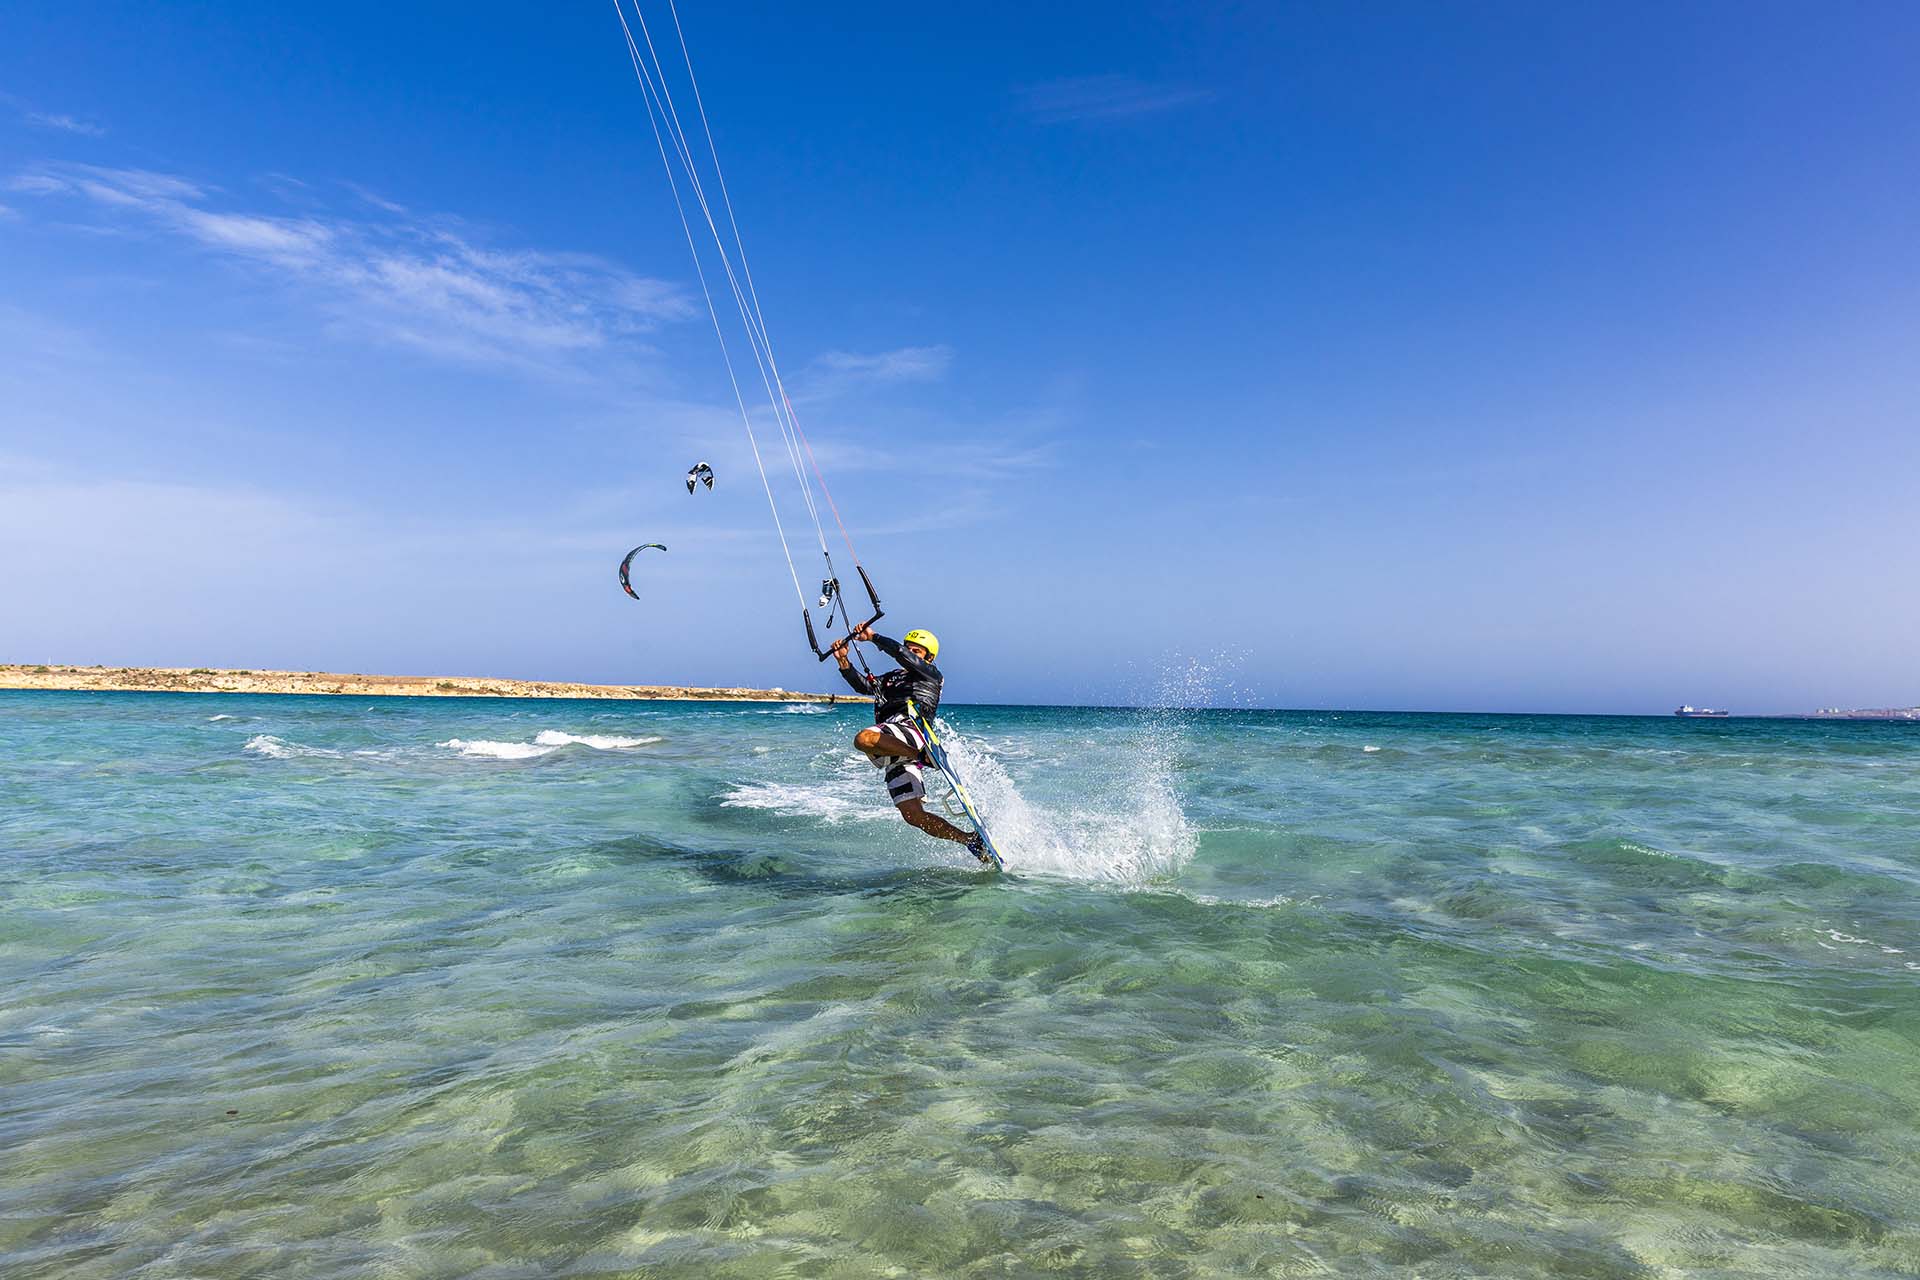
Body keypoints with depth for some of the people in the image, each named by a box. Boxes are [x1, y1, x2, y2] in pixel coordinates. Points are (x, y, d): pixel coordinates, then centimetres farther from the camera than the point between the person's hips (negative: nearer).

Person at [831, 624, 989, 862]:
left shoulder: (932, 676, 14)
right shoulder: (892, 679, 34)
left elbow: (901, 654, -1)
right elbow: (864, 685, 19)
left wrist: (873, 637, 5)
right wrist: (843, 661, 6)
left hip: (910, 729, -7)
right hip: (894, 750, 7)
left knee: (863, 739, -36)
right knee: (914, 816, -2)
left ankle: (925, 756, -29)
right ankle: (969, 839, 3)